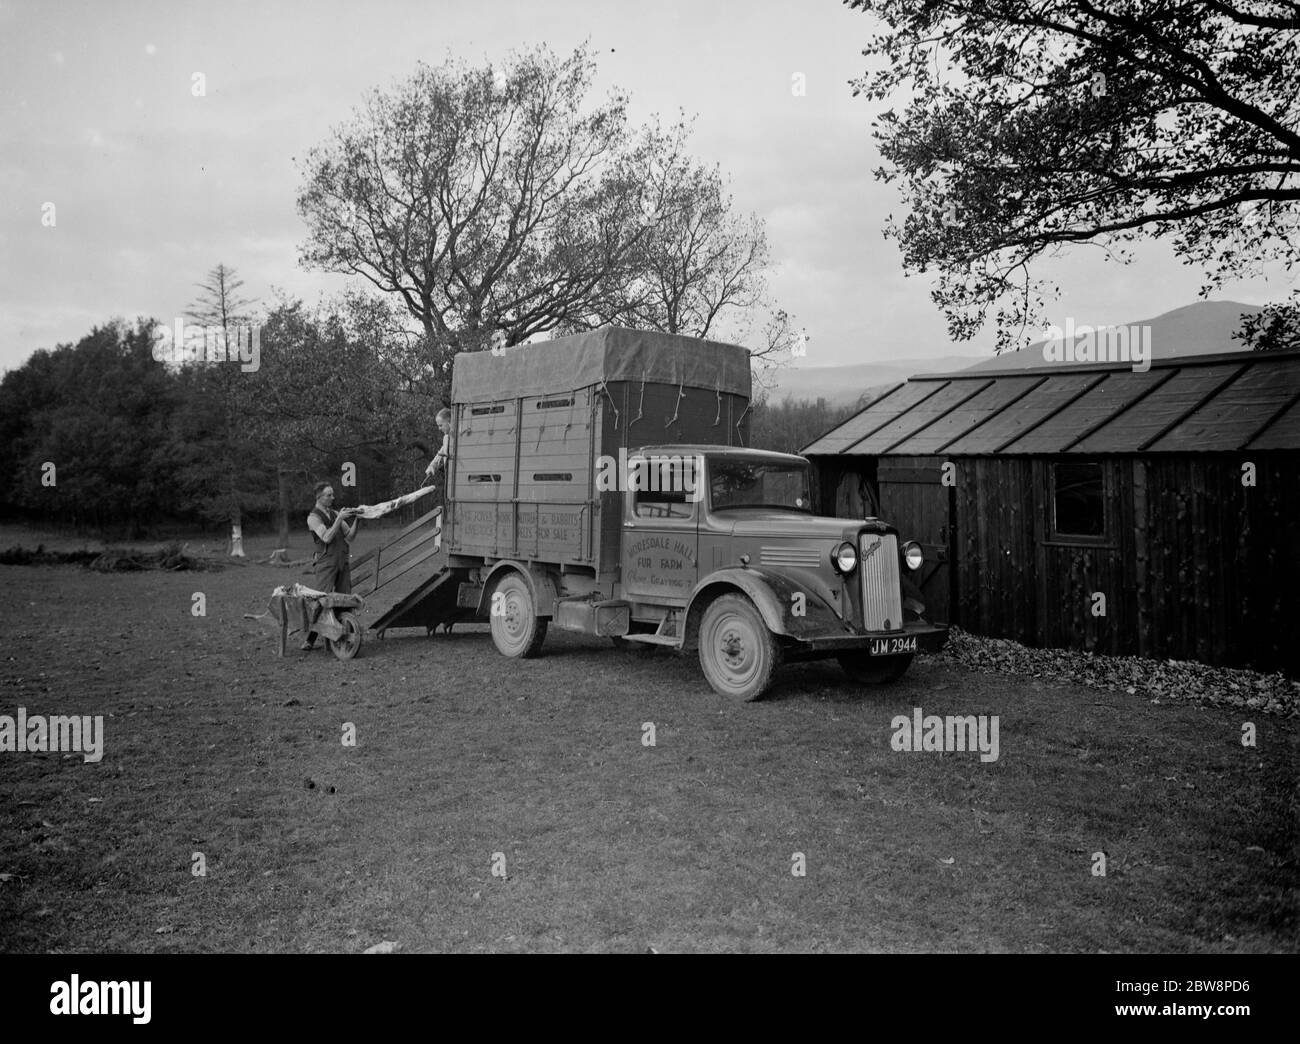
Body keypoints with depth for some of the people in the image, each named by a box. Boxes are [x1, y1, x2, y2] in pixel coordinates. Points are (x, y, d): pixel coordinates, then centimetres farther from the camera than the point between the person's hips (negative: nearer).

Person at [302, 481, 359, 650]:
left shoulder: (336, 514, 15)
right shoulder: (313, 518, -4)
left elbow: (350, 537, 8)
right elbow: (326, 538, -18)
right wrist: (340, 519, -21)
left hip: (343, 562, 6)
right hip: (325, 563, -6)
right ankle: (309, 639, -7)